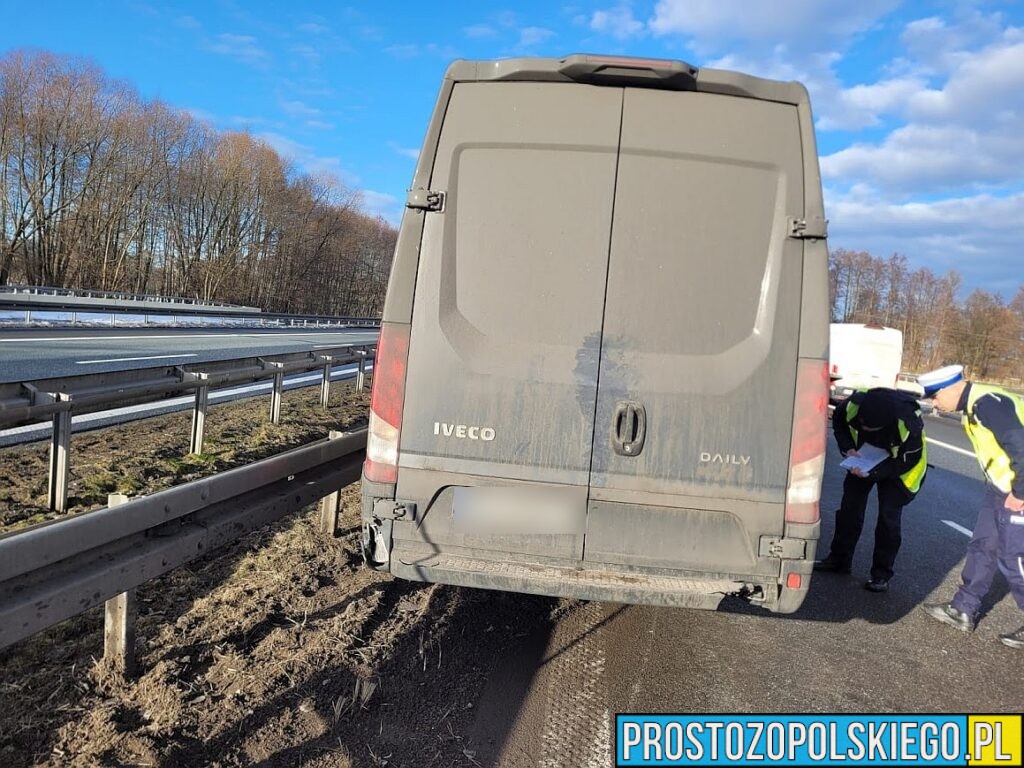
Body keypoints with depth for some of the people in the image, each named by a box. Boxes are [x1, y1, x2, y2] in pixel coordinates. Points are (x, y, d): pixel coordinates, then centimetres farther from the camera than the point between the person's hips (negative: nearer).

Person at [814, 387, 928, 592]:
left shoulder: (908, 424, -39)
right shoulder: (854, 404, -30)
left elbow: (907, 461, -26)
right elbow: (839, 421, -6)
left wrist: (873, 472, -36)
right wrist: (848, 447, -21)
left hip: (897, 465, -4)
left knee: (889, 517, -9)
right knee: (850, 507, 5)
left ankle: (881, 574, 3)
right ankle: (839, 559, 19)